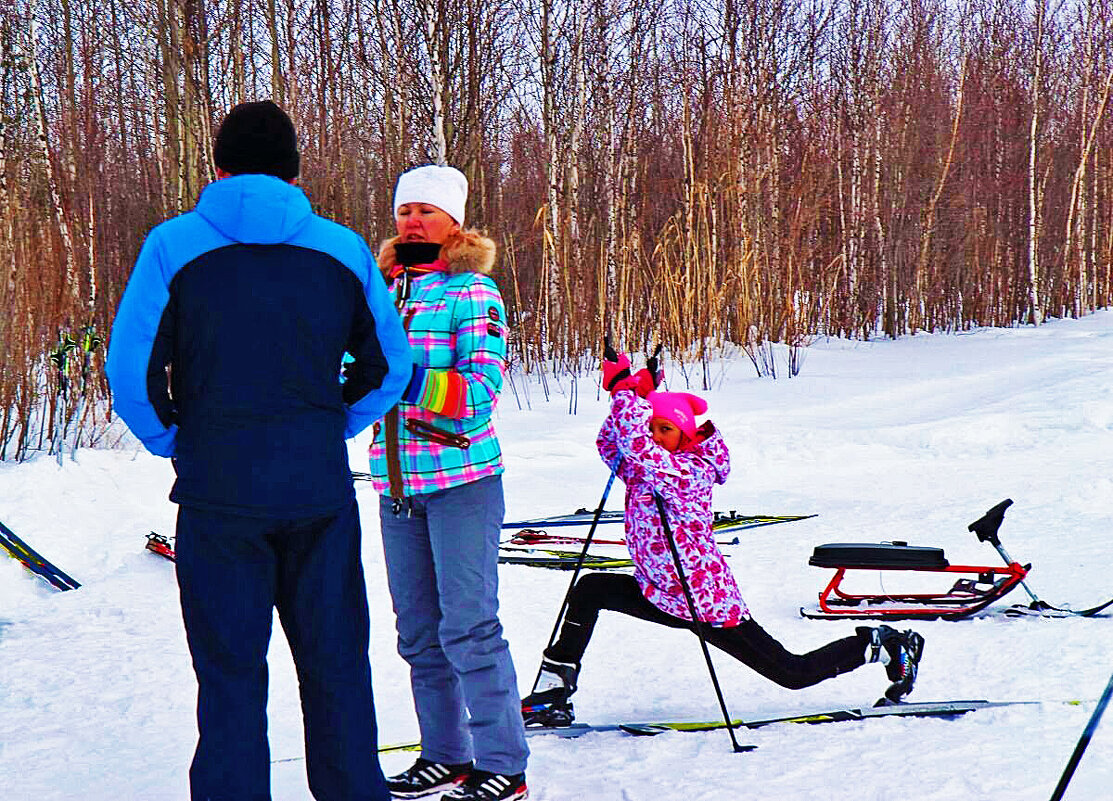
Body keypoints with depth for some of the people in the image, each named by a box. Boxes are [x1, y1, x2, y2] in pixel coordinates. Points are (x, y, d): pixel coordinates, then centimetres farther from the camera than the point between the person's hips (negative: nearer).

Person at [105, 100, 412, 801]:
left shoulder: (175, 245, -2)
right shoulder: (342, 249, 5)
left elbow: (130, 370, -5)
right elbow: (390, 367, 10)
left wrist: (174, 444, 7)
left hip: (218, 493, -2)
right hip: (320, 488, 2)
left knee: (231, 678, 5)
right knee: (336, 669, 12)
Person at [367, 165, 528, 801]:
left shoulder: (473, 291, -5)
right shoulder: (385, 292, 14)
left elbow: (485, 380, -16)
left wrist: (436, 390, -30)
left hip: (461, 477, -7)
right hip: (396, 482, 7)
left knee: (469, 626, -8)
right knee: (419, 629, 12)